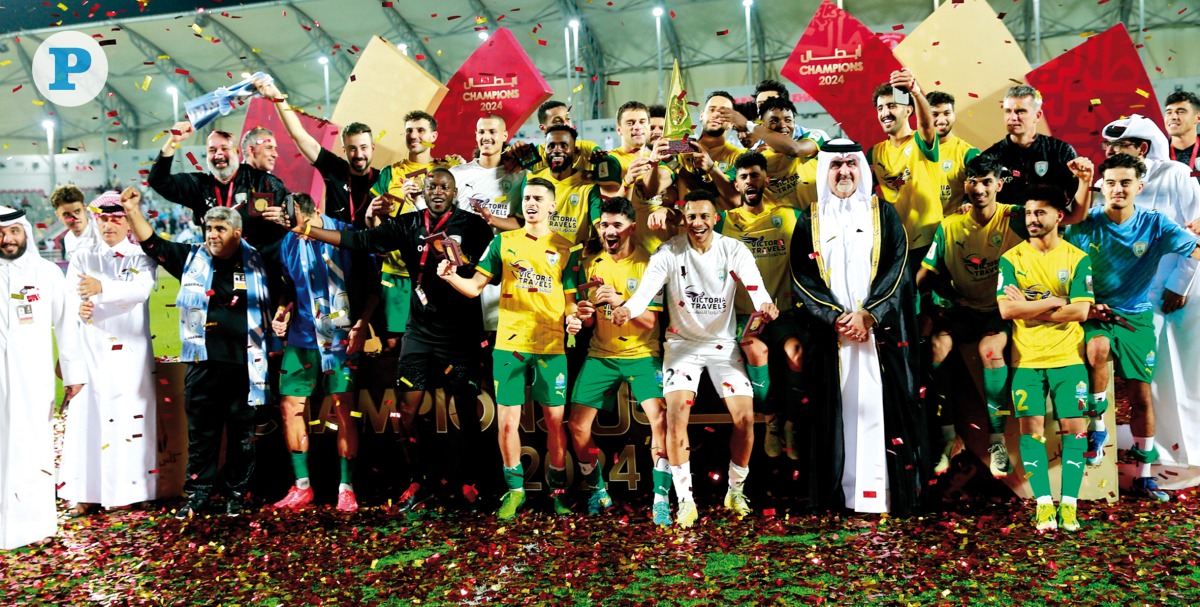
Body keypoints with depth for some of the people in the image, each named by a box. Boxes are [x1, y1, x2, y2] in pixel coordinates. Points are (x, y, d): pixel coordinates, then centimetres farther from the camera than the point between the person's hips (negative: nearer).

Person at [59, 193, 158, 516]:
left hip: (131, 352, -2)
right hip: (91, 349, 2)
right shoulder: (82, 258, 12)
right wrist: (79, 307, -26)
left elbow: (141, 289, -15)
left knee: (128, 416, -3)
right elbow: (71, 295, -2)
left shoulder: (142, 257, 5)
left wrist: (101, 288, -30)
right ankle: (85, 492, 1)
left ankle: (125, 489, 3)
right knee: (87, 414, -4)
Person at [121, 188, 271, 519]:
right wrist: (133, 211, 2)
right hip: (203, 363, 1)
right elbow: (152, 244, 8)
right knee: (201, 432, 5)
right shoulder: (192, 259, 10)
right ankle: (198, 494, 13)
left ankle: (237, 493, 17)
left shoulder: (256, 262, 6)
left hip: (245, 363, -1)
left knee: (242, 432, 6)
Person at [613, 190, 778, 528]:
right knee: (676, 414, -18)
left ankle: (736, 490, 15)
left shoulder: (733, 250, -7)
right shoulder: (669, 252, -9)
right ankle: (685, 499, -5)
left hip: (723, 343, 1)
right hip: (682, 343, -1)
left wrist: (764, 305, -47)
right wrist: (627, 309, -45)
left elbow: (754, 283, -23)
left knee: (745, 416, -9)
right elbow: (647, 288, -22)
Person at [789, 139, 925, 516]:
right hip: (829, 330, 1)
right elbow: (802, 277, 2)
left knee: (879, 406, -4)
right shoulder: (810, 221, 10)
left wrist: (867, 315, -12)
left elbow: (897, 269, 0)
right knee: (837, 409, 0)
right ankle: (838, 492, 4)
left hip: (881, 328, -1)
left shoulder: (884, 215, 9)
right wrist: (836, 317, -11)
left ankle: (885, 492, 0)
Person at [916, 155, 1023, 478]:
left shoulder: (1015, 219, -5)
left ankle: (997, 441, -21)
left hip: (1003, 308, -3)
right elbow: (926, 274, 2)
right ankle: (948, 435, -14)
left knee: (989, 348, -34)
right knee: (938, 343, -26)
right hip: (965, 307, 3)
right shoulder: (950, 227, 3)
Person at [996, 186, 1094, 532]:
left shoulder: (1077, 258, 3)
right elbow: (1006, 309, -7)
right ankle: (1043, 504, -2)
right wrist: (1054, 301, -9)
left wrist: (1028, 308, -8)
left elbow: (1080, 311, -7)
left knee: (1073, 426, -5)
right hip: (1026, 357, 0)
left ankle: (1069, 504, 1)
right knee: (1031, 427, -6)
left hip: (1067, 356, 0)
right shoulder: (1011, 258, 4)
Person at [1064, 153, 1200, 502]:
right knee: (1097, 347, -36)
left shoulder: (1155, 225, -4)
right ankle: (1098, 426, -13)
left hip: (1136, 317, 2)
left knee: (1142, 396, 2)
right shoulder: (1085, 225, -6)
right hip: (1095, 313, -2)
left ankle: (1144, 476, 19)